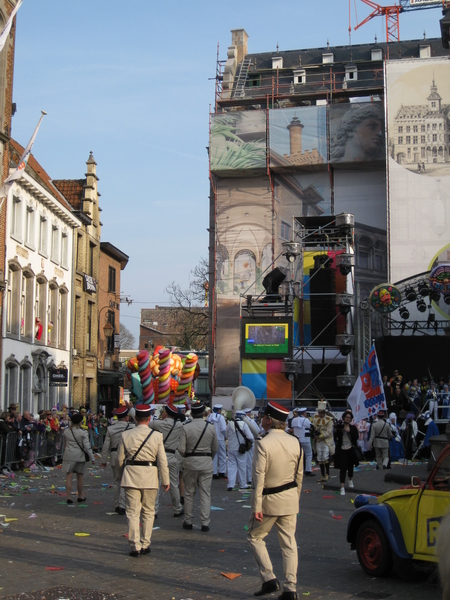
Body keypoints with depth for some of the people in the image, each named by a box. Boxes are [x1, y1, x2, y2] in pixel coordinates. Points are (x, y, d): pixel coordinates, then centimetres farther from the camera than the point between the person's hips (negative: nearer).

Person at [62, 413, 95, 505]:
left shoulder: (66, 431, 1)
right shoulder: (83, 433, -10)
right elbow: (87, 446, -10)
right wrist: (92, 458, -4)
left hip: (68, 456, 2)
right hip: (79, 456, -2)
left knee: (68, 476, 1)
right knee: (79, 477, 12)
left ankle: (69, 497, -5)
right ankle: (80, 496, 23)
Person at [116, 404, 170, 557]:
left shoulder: (126, 435, -3)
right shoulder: (157, 436, -4)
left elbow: (120, 459, 5)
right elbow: (162, 460, -3)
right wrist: (165, 480, 5)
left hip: (131, 476, 0)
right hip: (150, 478, 1)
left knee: (132, 513, 3)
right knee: (148, 512, 14)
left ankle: (135, 546, 1)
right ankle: (145, 545, 20)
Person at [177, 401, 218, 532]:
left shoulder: (186, 428, -9)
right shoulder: (210, 428, -2)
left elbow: (181, 449, -10)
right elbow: (215, 448, 7)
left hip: (190, 462, -1)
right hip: (207, 463, 1)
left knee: (189, 493, 11)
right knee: (205, 493, 5)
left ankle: (188, 521, 18)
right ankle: (205, 523, 4)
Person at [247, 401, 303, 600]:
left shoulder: (263, 443, -17)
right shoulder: (295, 442, 1)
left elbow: (259, 476, -19)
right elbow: (299, 474, 9)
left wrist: (256, 506, -16)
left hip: (269, 500, -5)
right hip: (290, 498, 5)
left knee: (255, 537, 13)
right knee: (289, 542, 8)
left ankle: (269, 578, 5)